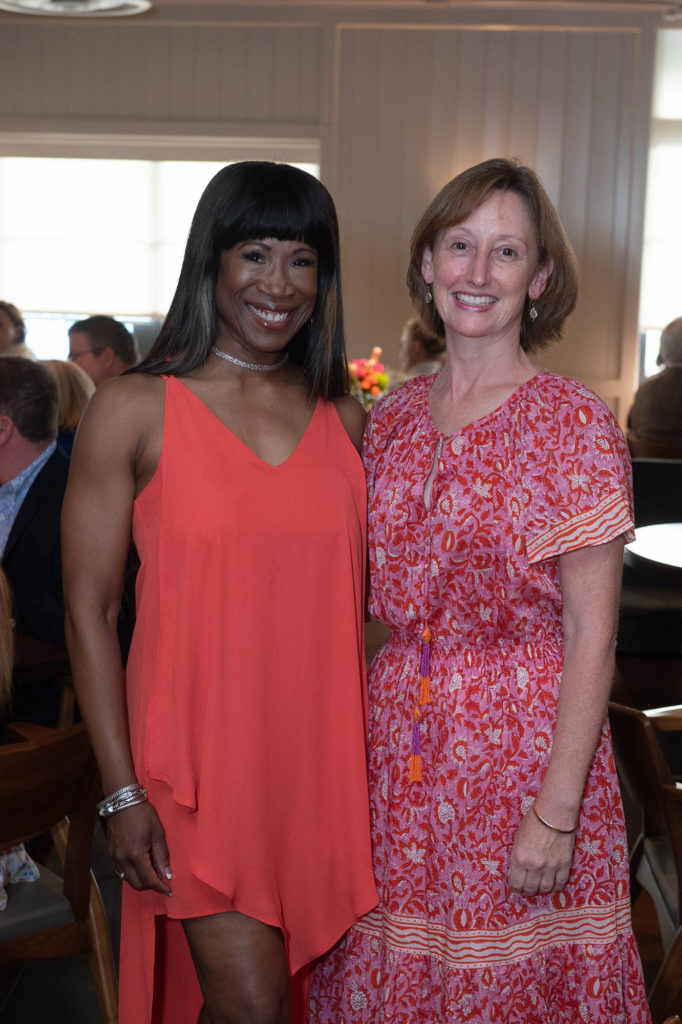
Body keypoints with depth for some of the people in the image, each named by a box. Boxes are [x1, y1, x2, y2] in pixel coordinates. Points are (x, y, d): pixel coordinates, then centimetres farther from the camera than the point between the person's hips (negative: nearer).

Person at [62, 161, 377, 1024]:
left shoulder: (346, 420, 6)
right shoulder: (134, 411, -6)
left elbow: (366, 602, 11)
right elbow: (87, 614, -5)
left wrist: (378, 761, 6)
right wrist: (122, 793, -9)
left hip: (320, 759, 4)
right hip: (198, 758, -4)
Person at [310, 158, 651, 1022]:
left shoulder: (574, 423, -11)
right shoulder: (393, 417, 5)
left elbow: (591, 636, -13)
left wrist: (556, 813, -15)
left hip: (523, 738, -4)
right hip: (398, 732, 5)